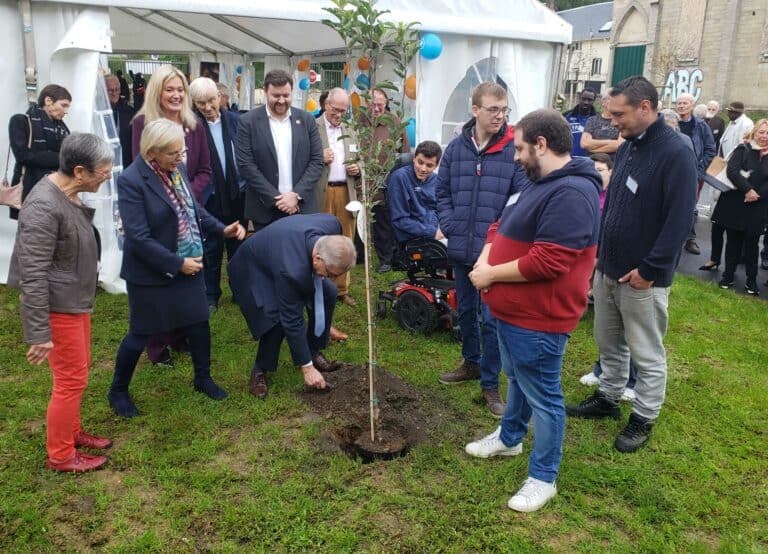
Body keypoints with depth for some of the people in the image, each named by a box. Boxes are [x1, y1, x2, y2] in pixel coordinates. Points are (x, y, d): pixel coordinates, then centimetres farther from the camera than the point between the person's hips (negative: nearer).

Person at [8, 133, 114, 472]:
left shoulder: (69, 194, 1)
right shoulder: (43, 207, -26)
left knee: (77, 371, 22)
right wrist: (38, 333, -24)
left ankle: (72, 432, 41)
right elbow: (33, 275, -26)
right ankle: (60, 455, 22)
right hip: (58, 307, -9)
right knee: (71, 380, 4)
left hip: (76, 301, 9)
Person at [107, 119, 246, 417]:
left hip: (188, 263, 6)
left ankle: (203, 378, 38)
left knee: (199, 322, 15)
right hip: (151, 272, -6)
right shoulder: (131, 181, -23)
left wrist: (222, 229, -2)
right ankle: (118, 391, 32)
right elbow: (139, 238, -24)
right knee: (141, 333, 8)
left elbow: (193, 208, 11)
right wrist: (177, 264, -21)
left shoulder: (177, 168, -3)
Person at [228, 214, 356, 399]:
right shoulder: (291, 270, -43)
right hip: (253, 269, -7)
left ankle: (314, 351, 12)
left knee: (328, 292, -6)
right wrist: (307, 368, -25)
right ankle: (260, 372, -2)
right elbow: (292, 321, -34)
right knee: (276, 318, -27)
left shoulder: (332, 224, -28)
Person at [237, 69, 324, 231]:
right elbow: (246, 165, -7)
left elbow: (317, 161, 3)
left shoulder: (306, 120, 6)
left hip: (303, 207, 2)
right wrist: (275, 198, -13)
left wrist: (297, 194, -10)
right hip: (265, 210, -1)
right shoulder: (248, 121, -1)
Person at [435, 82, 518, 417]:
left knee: (492, 318, 2)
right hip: (461, 248, 5)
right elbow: (442, 191, 11)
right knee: (465, 311, 19)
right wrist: (448, 226, -1)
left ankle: (490, 383, 17)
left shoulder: (515, 149, -9)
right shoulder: (457, 147, 3)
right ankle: (472, 363, 40)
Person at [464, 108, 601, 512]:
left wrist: (492, 274, -18)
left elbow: (547, 261, -30)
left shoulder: (572, 193, -24)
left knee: (542, 395, 4)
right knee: (515, 380, 26)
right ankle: (509, 438, 47)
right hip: (511, 310, 10)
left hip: (537, 320, -10)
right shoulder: (537, 183, 11)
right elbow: (501, 227, 17)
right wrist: (484, 260, -4)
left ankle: (543, 477, 20)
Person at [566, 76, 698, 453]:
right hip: (608, 269, 8)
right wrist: (598, 251, 12)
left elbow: (679, 220, -20)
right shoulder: (627, 148, 9)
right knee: (609, 343, 19)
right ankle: (607, 398, 36)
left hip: (642, 276, -7)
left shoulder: (676, 153, -16)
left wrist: (650, 270, -20)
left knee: (647, 353, 8)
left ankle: (644, 418, 23)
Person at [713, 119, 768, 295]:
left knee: (751, 244, 7)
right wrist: (748, 190, -21)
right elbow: (732, 171, -14)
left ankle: (751, 280, 16)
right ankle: (728, 276, 20)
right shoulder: (743, 149, 0)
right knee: (733, 241, 8)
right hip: (735, 205, -1)